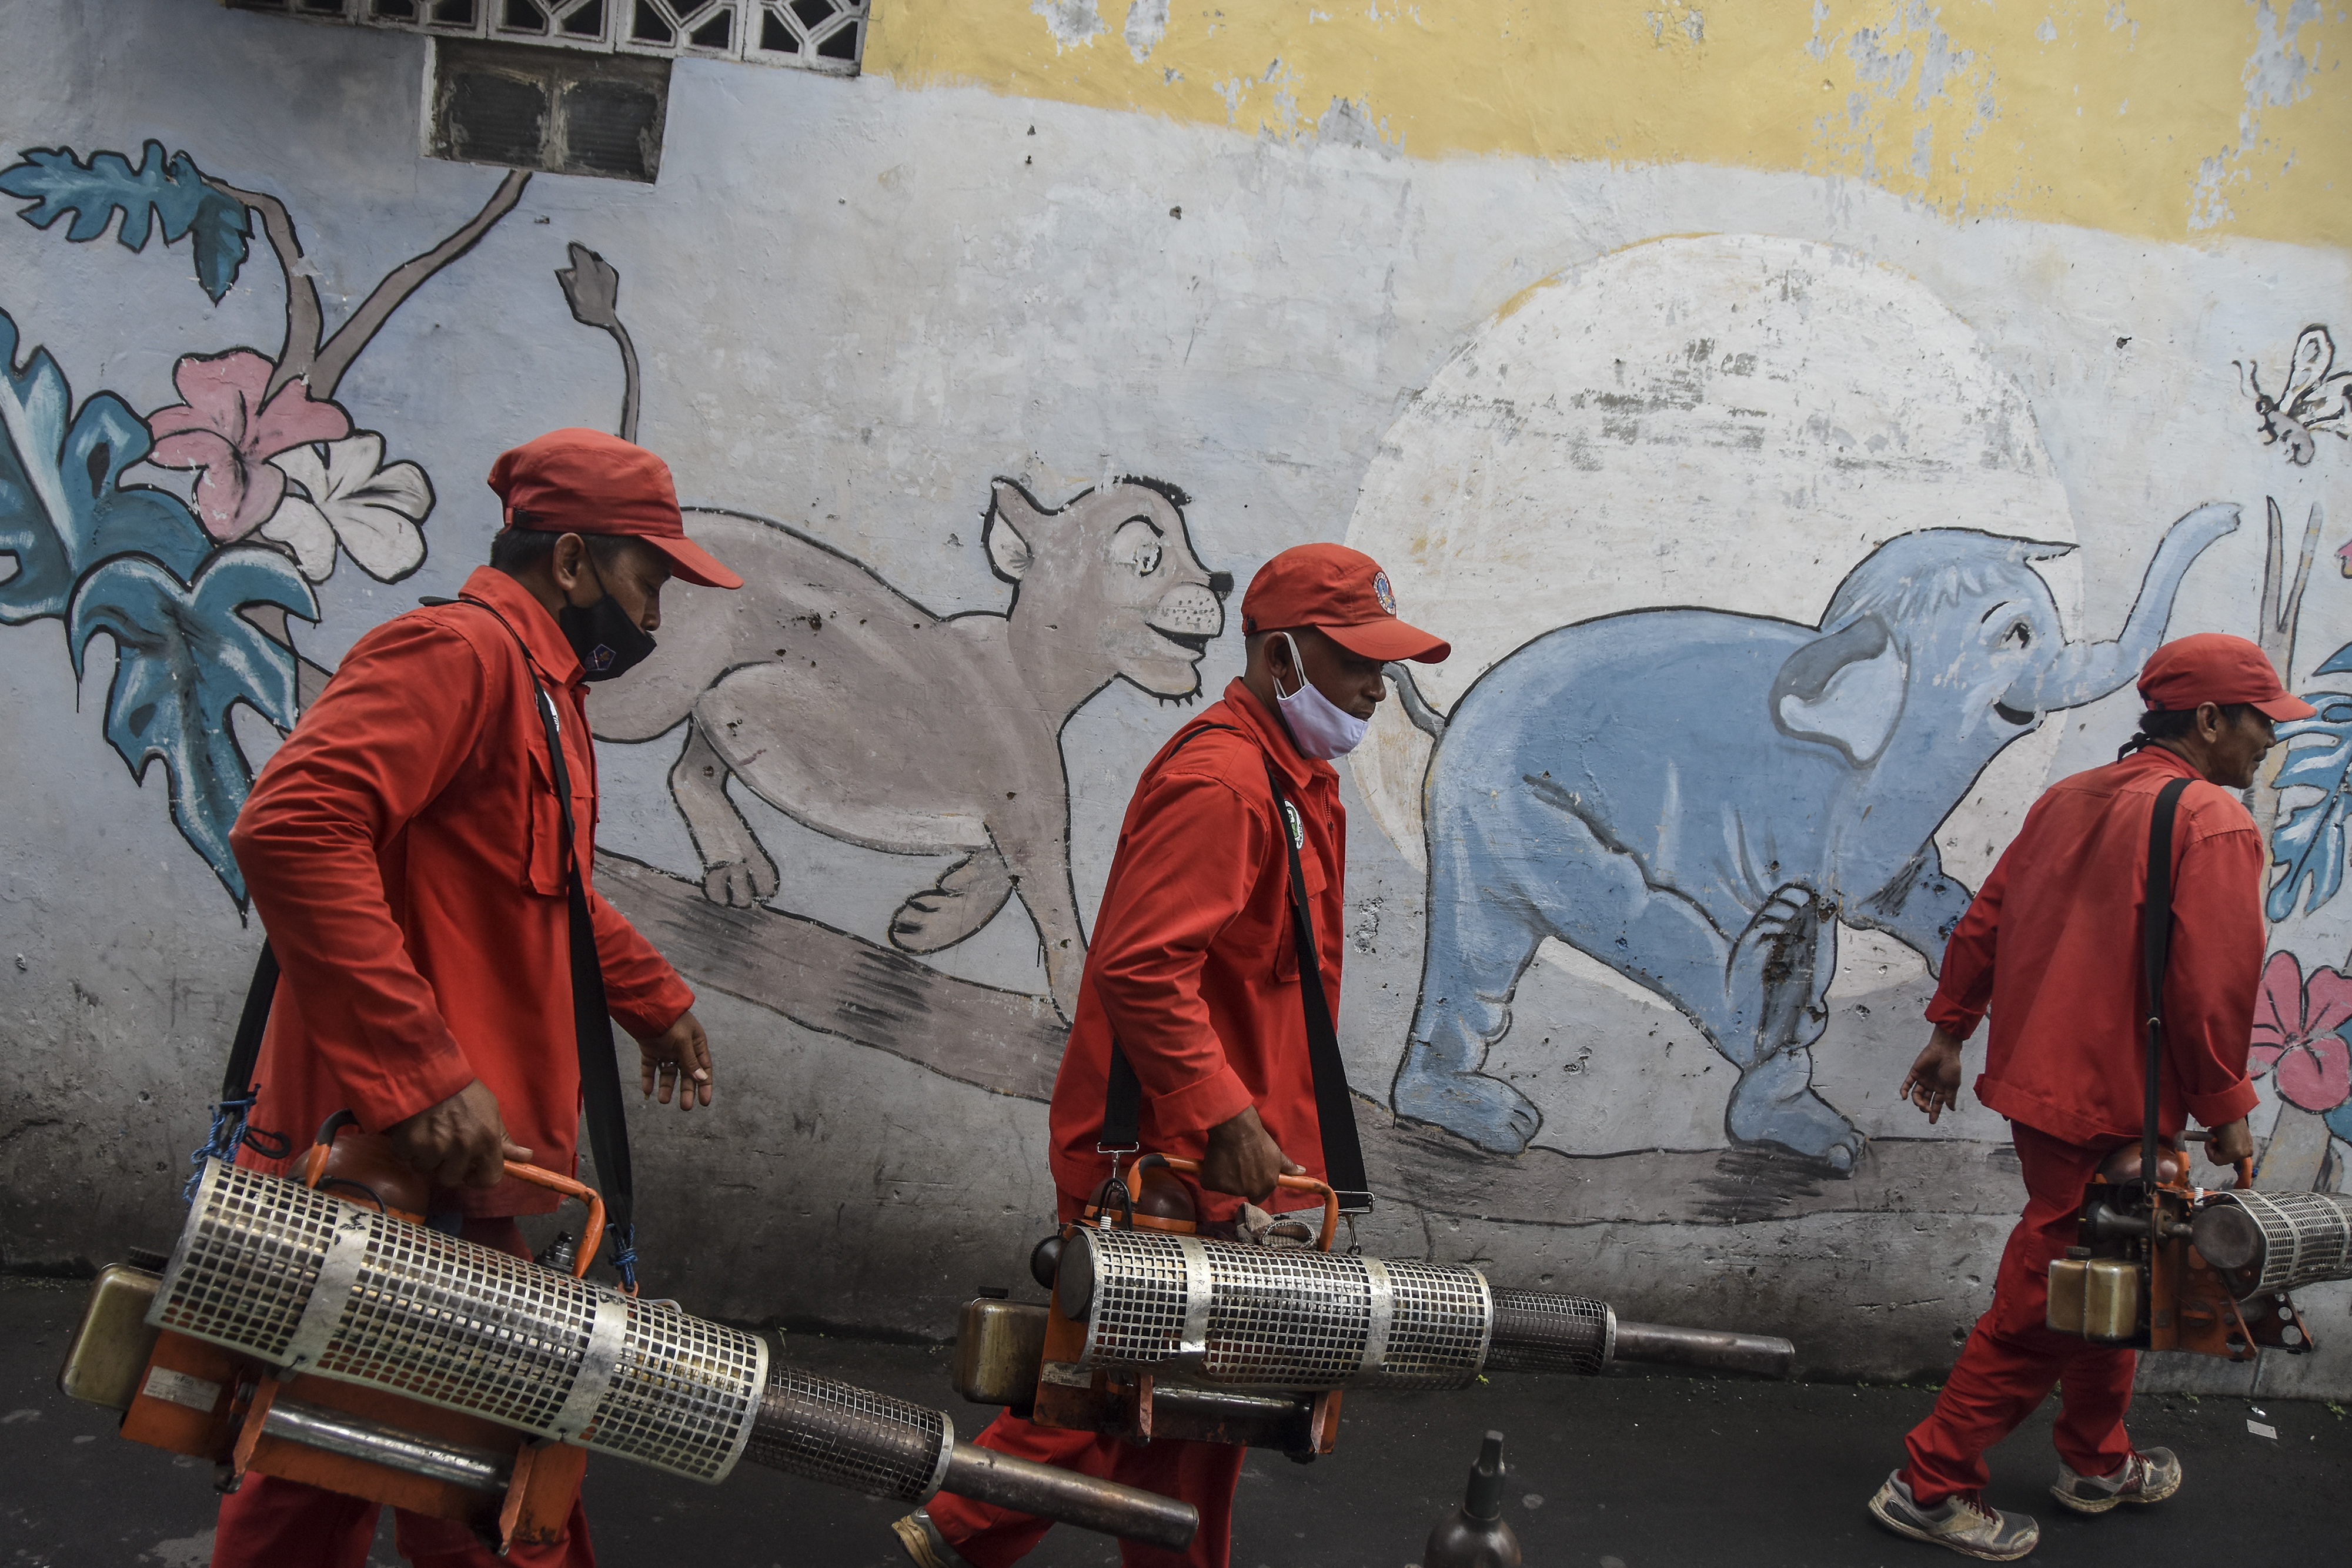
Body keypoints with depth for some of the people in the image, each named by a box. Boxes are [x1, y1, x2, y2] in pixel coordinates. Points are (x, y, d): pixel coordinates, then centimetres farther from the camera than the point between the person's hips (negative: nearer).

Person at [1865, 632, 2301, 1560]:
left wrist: (1949, 1032, 19)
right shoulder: (2213, 824, -14)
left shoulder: (2071, 799, 11)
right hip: (2113, 1106, -9)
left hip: (2037, 1082, 9)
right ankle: (1932, 1486, 7)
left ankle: (2098, 1464, 38)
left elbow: (1984, 920, 13)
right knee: (2046, 1305, 0)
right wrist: (2227, 1109, -7)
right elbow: (2212, 986, -18)